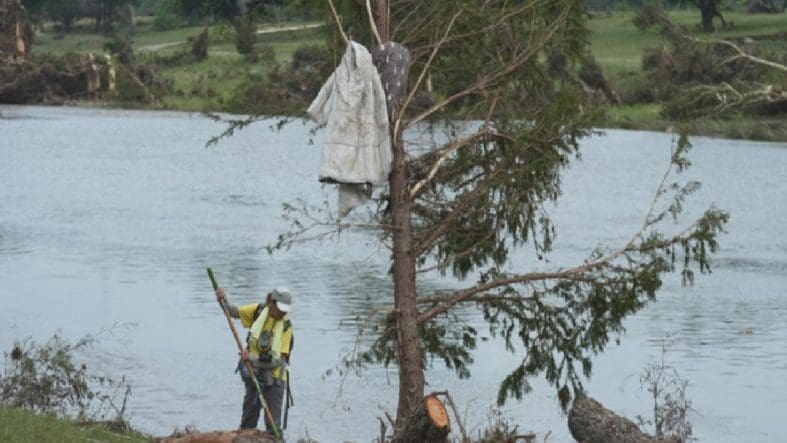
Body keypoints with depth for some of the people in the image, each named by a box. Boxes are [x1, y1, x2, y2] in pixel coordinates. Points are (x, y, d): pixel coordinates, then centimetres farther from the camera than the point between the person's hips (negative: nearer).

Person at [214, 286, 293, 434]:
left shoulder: (286, 326, -16)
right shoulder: (258, 310, -6)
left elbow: (279, 360, -19)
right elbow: (234, 311, 11)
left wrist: (252, 359, -24)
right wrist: (223, 300, -8)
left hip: (274, 378, -4)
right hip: (253, 374, 4)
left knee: (273, 424, -4)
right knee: (248, 419, 13)